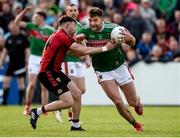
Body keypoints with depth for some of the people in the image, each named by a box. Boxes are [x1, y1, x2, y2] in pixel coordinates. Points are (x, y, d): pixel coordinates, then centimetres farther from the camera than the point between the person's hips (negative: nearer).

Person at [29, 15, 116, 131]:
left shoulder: (60, 35, 16)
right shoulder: (61, 36, -16)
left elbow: (77, 53, 20)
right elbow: (84, 51, -17)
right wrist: (104, 48, -11)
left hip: (55, 71, 10)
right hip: (48, 73, -10)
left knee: (77, 94, 9)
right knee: (69, 102, -13)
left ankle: (76, 126, 16)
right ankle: (37, 112, -4)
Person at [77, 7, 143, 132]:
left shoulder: (113, 28, -18)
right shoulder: (85, 31, -14)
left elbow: (132, 44, -10)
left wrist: (130, 38, -35)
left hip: (120, 67, 0)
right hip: (103, 72, 0)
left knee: (133, 102, 6)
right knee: (118, 102, -15)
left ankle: (138, 101, 45)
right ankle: (135, 124, 7)